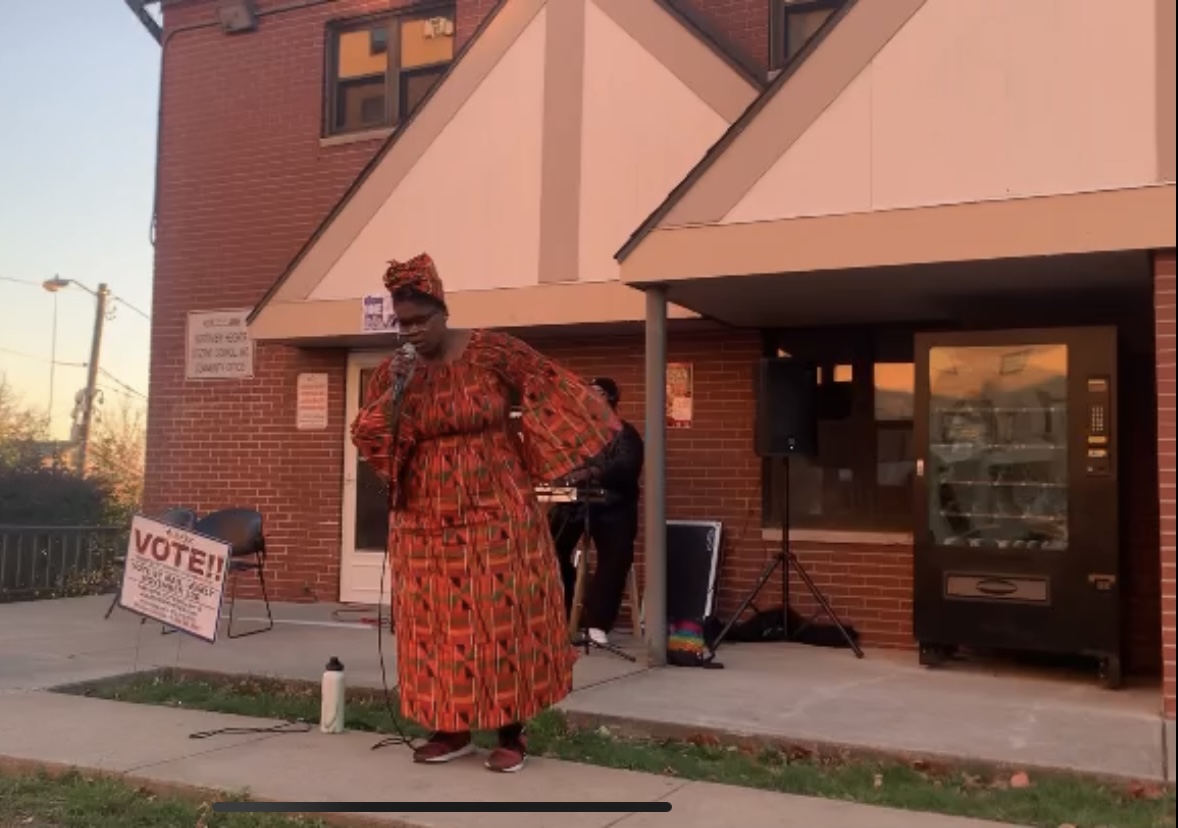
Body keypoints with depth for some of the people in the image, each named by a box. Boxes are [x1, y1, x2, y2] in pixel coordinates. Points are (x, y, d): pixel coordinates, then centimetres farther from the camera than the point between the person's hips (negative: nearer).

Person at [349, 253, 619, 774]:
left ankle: (512, 733, 9)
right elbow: (367, 440, -4)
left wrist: (537, 462, 1)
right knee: (436, 621, 6)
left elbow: (551, 393, -1)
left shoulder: (492, 351, -8)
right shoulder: (392, 371, 1)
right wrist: (395, 392, -18)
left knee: (501, 617, 0)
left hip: (493, 510, -3)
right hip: (426, 518, 3)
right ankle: (451, 729, 18)